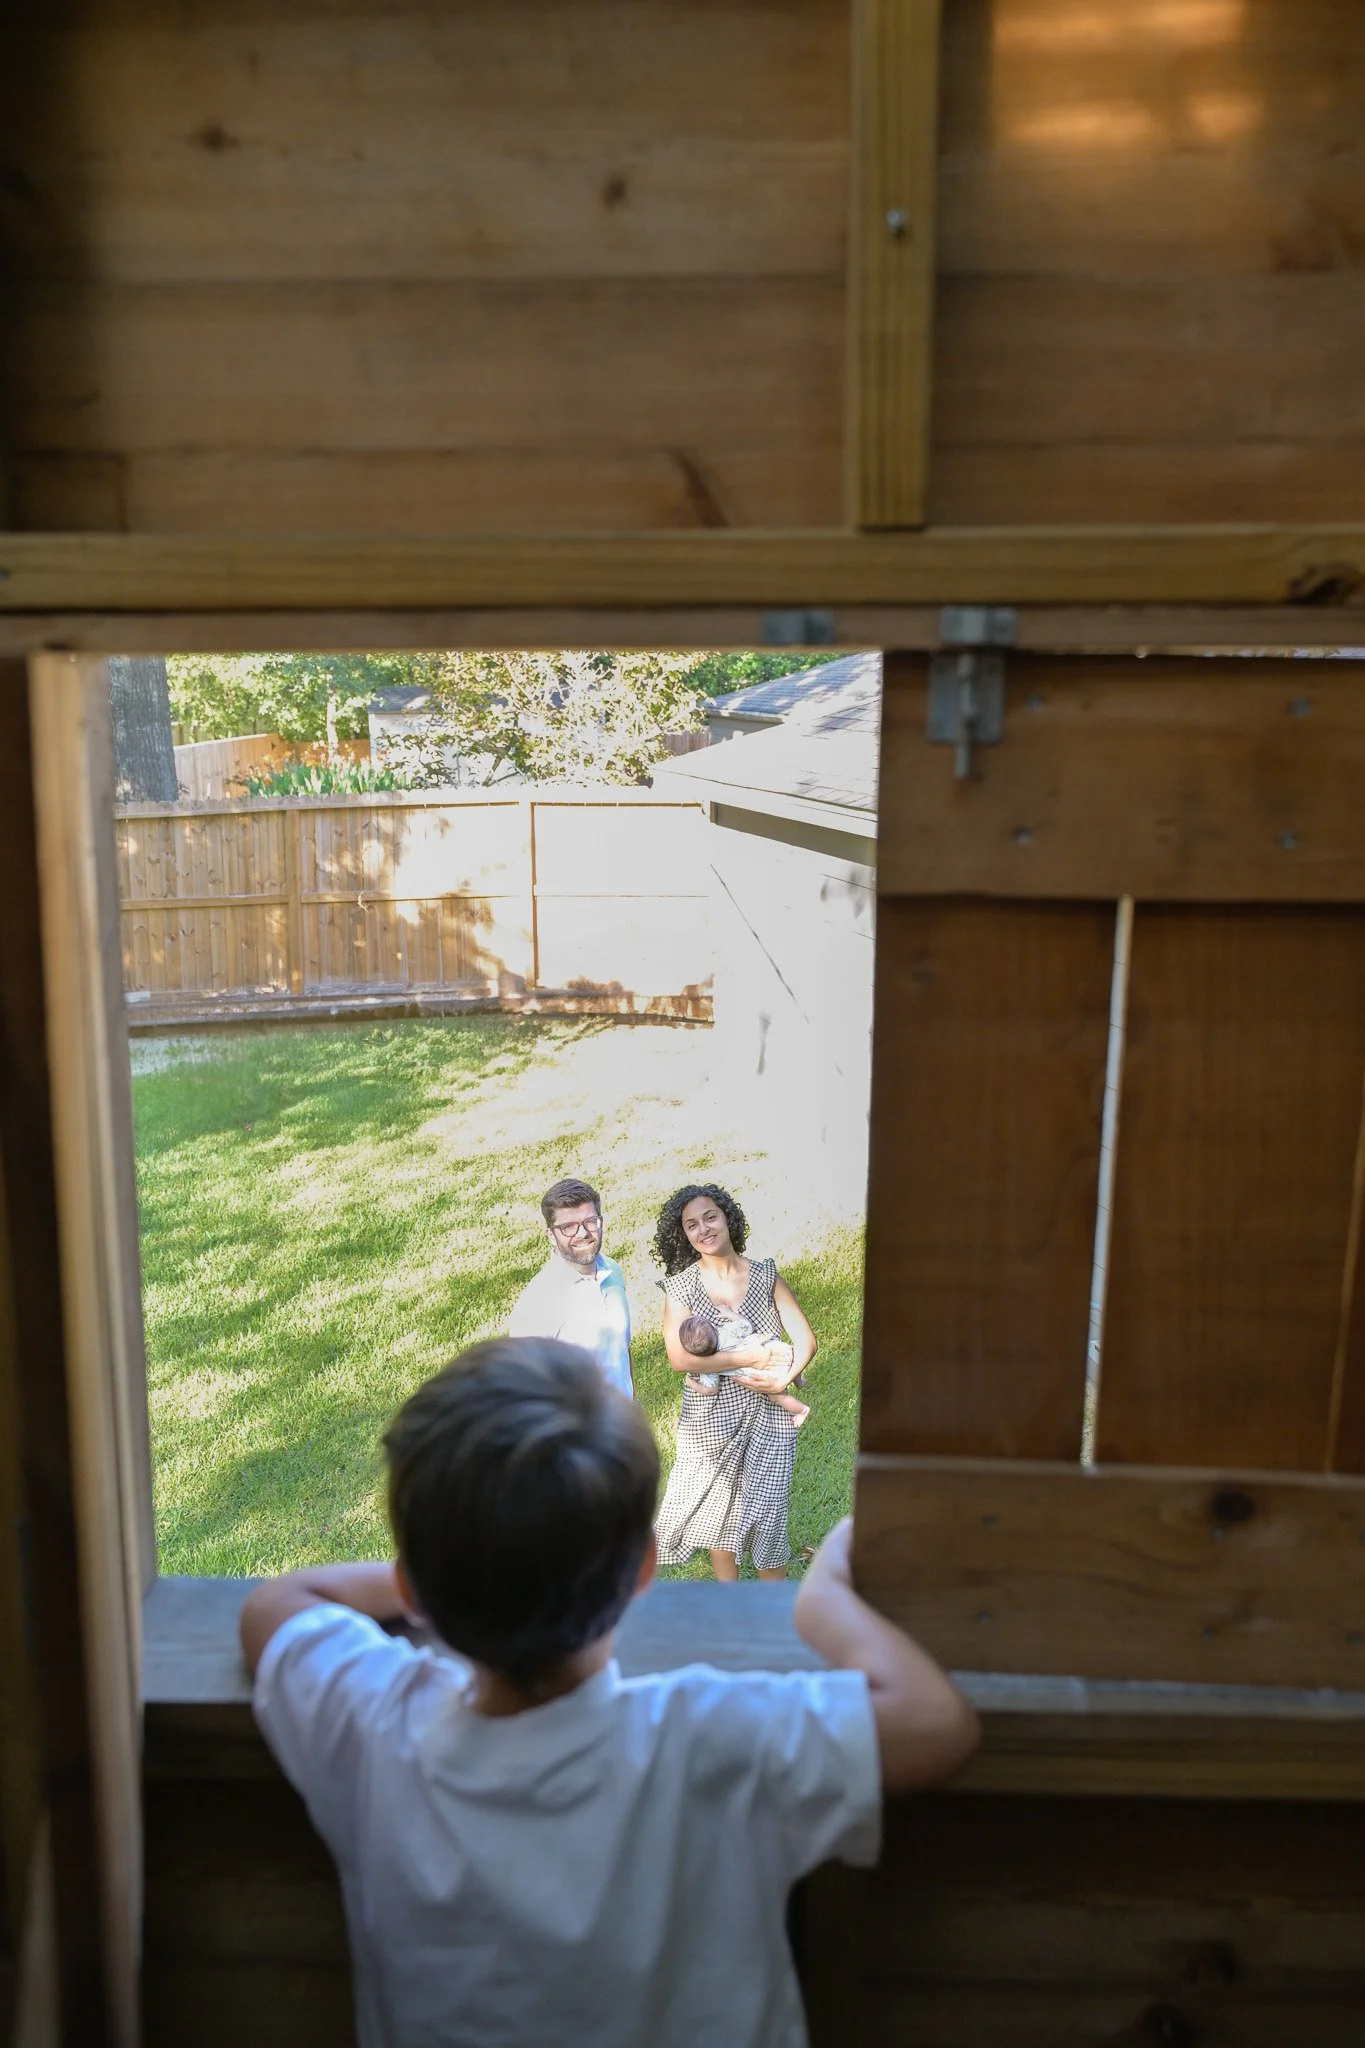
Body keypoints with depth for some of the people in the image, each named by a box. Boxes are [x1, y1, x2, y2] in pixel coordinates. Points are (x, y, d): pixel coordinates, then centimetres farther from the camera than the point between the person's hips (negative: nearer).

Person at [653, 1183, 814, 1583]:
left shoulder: (766, 1275, -1)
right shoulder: (680, 1287, -6)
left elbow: (805, 1339, -1)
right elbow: (679, 1357, -16)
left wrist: (783, 1378, -19)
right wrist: (747, 1358, -21)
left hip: (767, 1415, 0)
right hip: (710, 1418, 0)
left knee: (767, 1513, 2)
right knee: (719, 1512, 13)